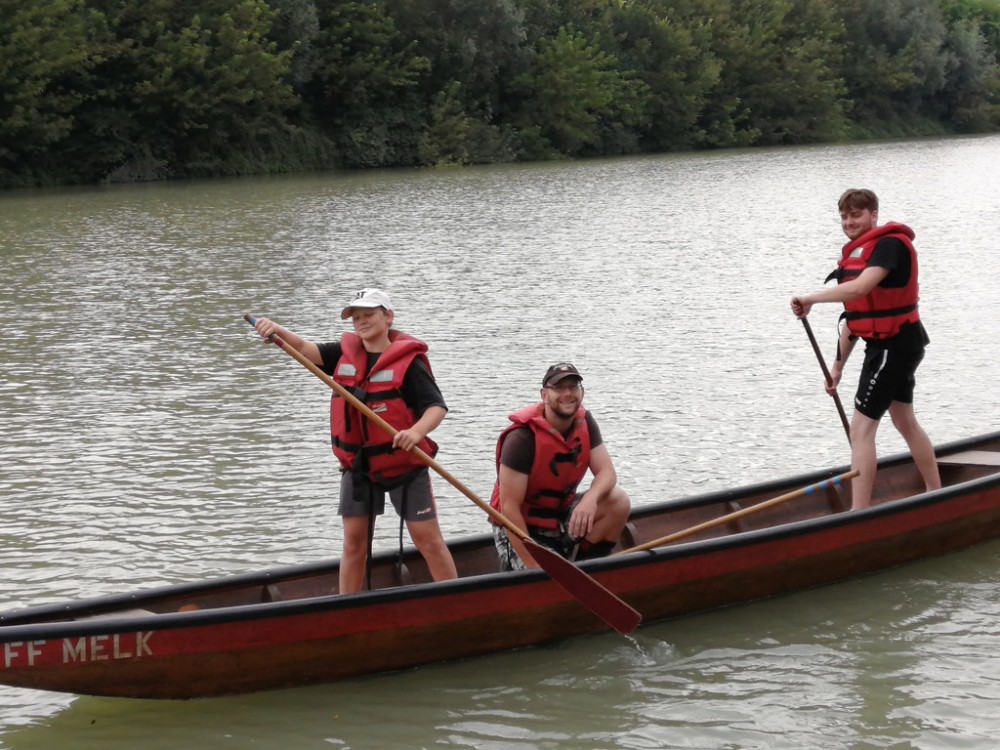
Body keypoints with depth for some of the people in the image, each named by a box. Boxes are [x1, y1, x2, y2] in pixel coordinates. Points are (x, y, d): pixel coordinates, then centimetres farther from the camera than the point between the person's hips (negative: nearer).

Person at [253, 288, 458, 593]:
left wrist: (417, 431, -39)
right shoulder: (346, 353, 4)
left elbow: (437, 405, -19)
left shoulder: (408, 360, -13)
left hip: (404, 463, -5)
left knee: (428, 539, -1)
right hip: (357, 465, 5)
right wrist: (278, 331, -23)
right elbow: (305, 349, -3)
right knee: (354, 542, 7)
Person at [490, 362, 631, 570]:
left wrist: (590, 499, -34)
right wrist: (534, 566, -27)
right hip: (521, 528, -7)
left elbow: (607, 472, -8)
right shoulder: (522, 438, -24)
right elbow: (509, 507, -25)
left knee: (618, 502, -16)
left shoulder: (584, 423, -2)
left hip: (561, 515, 7)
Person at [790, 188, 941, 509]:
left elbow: (861, 287, -36)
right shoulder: (858, 253, 11)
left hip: (893, 346, -11)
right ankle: (937, 495, 37)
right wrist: (838, 365, 15)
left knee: (861, 428, -13)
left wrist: (810, 299, -35)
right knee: (905, 422, 23)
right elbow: (854, 315, 15)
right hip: (899, 345, 11)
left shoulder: (889, 245, -18)